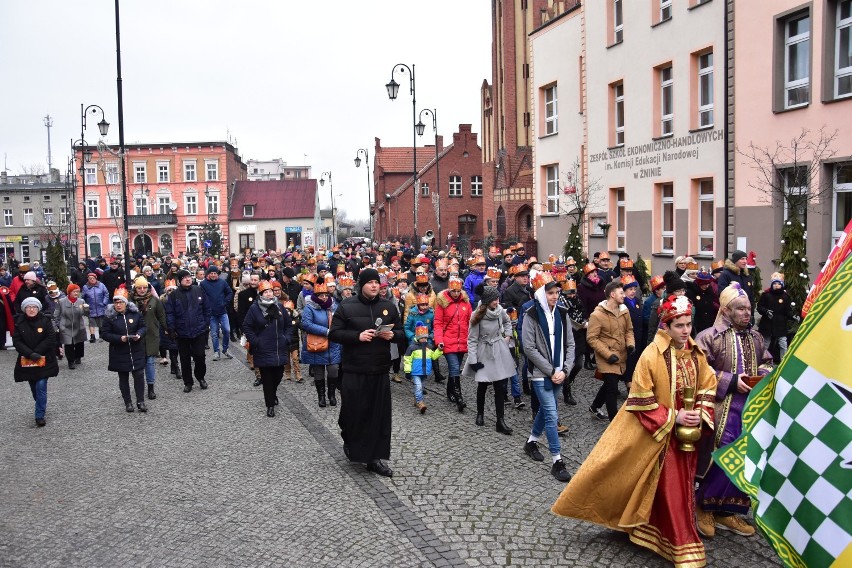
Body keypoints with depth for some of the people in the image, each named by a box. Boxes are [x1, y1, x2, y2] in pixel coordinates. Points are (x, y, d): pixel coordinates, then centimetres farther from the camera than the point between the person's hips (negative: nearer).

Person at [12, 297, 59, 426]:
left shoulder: (45, 320, -7)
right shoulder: (19, 322, -2)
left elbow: (51, 338, -10)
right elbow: (16, 341, -6)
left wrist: (37, 352, -16)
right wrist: (30, 354, -18)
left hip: (44, 359, -3)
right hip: (26, 361, 3)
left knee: (41, 386, -9)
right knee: (34, 387, 13)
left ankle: (40, 416, -3)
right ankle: (41, 407, 36)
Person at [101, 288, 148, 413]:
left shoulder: (135, 313, -3)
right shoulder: (109, 316, -7)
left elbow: (143, 326, 7)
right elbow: (104, 333, -7)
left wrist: (139, 334, -15)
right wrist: (119, 338, -20)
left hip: (136, 351, 1)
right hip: (119, 353, -1)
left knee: (139, 375, -2)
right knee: (123, 378, 9)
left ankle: (140, 401, 7)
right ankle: (128, 402, 20)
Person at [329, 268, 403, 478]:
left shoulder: (389, 306, 7)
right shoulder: (347, 307, -3)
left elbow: (401, 332, 14)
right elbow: (333, 334, -5)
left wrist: (392, 335, -9)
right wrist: (357, 336, -18)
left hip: (380, 370, 3)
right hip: (354, 370, -3)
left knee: (379, 414, 4)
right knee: (354, 411, 3)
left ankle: (375, 458, 14)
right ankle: (349, 441, 34)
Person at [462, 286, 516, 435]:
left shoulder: (500, 310, -4)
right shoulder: (477, 315, -15)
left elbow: (507, 321, 21)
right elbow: (472, 339, -11)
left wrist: (507, 336, 9)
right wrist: (473, 360, -12)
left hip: (500, 351, 3)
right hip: (484, 353, -3)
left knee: (501, 386, -2)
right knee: (482, 385, 7)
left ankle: (500, 421, 3)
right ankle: (480, 413, 32)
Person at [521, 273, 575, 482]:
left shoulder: (562, 314, 4)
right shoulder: (532, 315, -10)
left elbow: (570, 344, 6)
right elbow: (529, 348, -13)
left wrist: (564, 370, -7)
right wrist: (551, 371, -13)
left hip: (559, 374, 5)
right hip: (541, 374, -5)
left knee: (545, 409, 18)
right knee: (551, 415, -7)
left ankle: (532, 442, 40)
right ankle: (557, 461, 0)